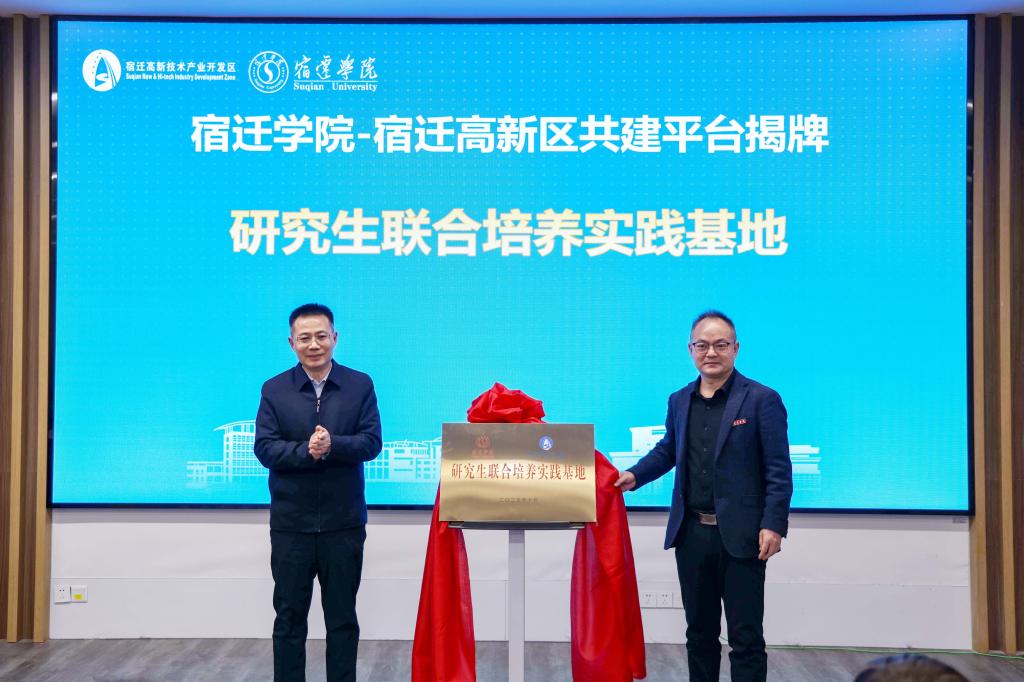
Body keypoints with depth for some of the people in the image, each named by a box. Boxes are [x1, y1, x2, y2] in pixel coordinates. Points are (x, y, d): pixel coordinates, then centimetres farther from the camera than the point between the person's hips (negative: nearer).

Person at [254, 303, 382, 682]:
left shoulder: (360, 386, 2)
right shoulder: (274, 390, 3)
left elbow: (371, 442, -6)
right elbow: (264, 448, -5)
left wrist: (332, 445, -23)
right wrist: (305, 451, -22)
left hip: (344, 523, 0)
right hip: (291, 523, 0)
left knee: (342, 618, 9)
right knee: (289, 617, 8)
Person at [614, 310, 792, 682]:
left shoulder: (762, 399, -6)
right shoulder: (679, 400, 11)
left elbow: (778, 470, -8)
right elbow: (667, 450, 23)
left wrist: (774, 525, -16)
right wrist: (635, 475, 6)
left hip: (740, 536, -5)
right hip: (691, 534, 5)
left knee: (746, 637, 0)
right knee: (699, 632, 15)